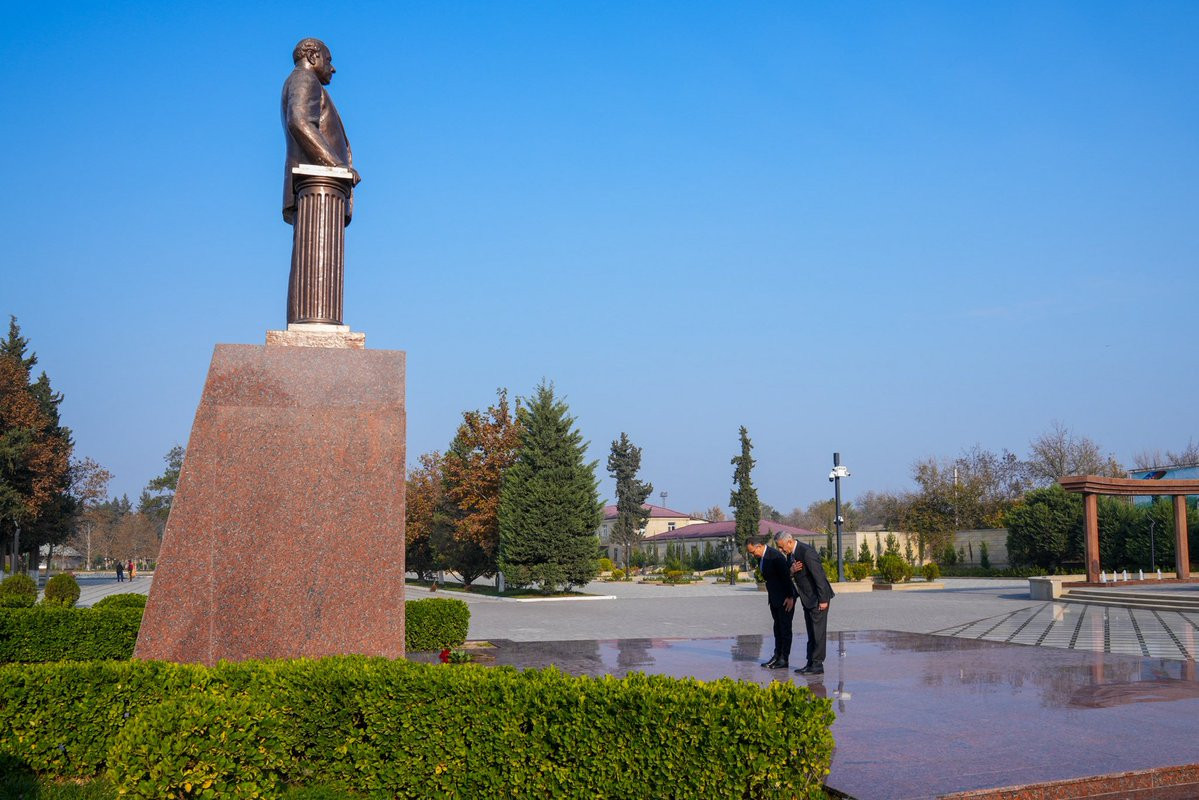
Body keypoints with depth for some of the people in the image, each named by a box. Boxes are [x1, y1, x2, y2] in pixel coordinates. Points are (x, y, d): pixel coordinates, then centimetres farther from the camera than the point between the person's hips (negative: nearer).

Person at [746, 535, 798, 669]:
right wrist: (769, 596, 13)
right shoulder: (760, 557, 4)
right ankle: (777, 656, 20)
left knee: (785, 627, -3)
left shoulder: (775, 556, -25)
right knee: (777, 626, 14)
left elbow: (786, 576, -22)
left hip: (785, 598, -9)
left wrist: (790, 597, -19)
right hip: (774, 597, 9)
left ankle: (784, 659, 1)